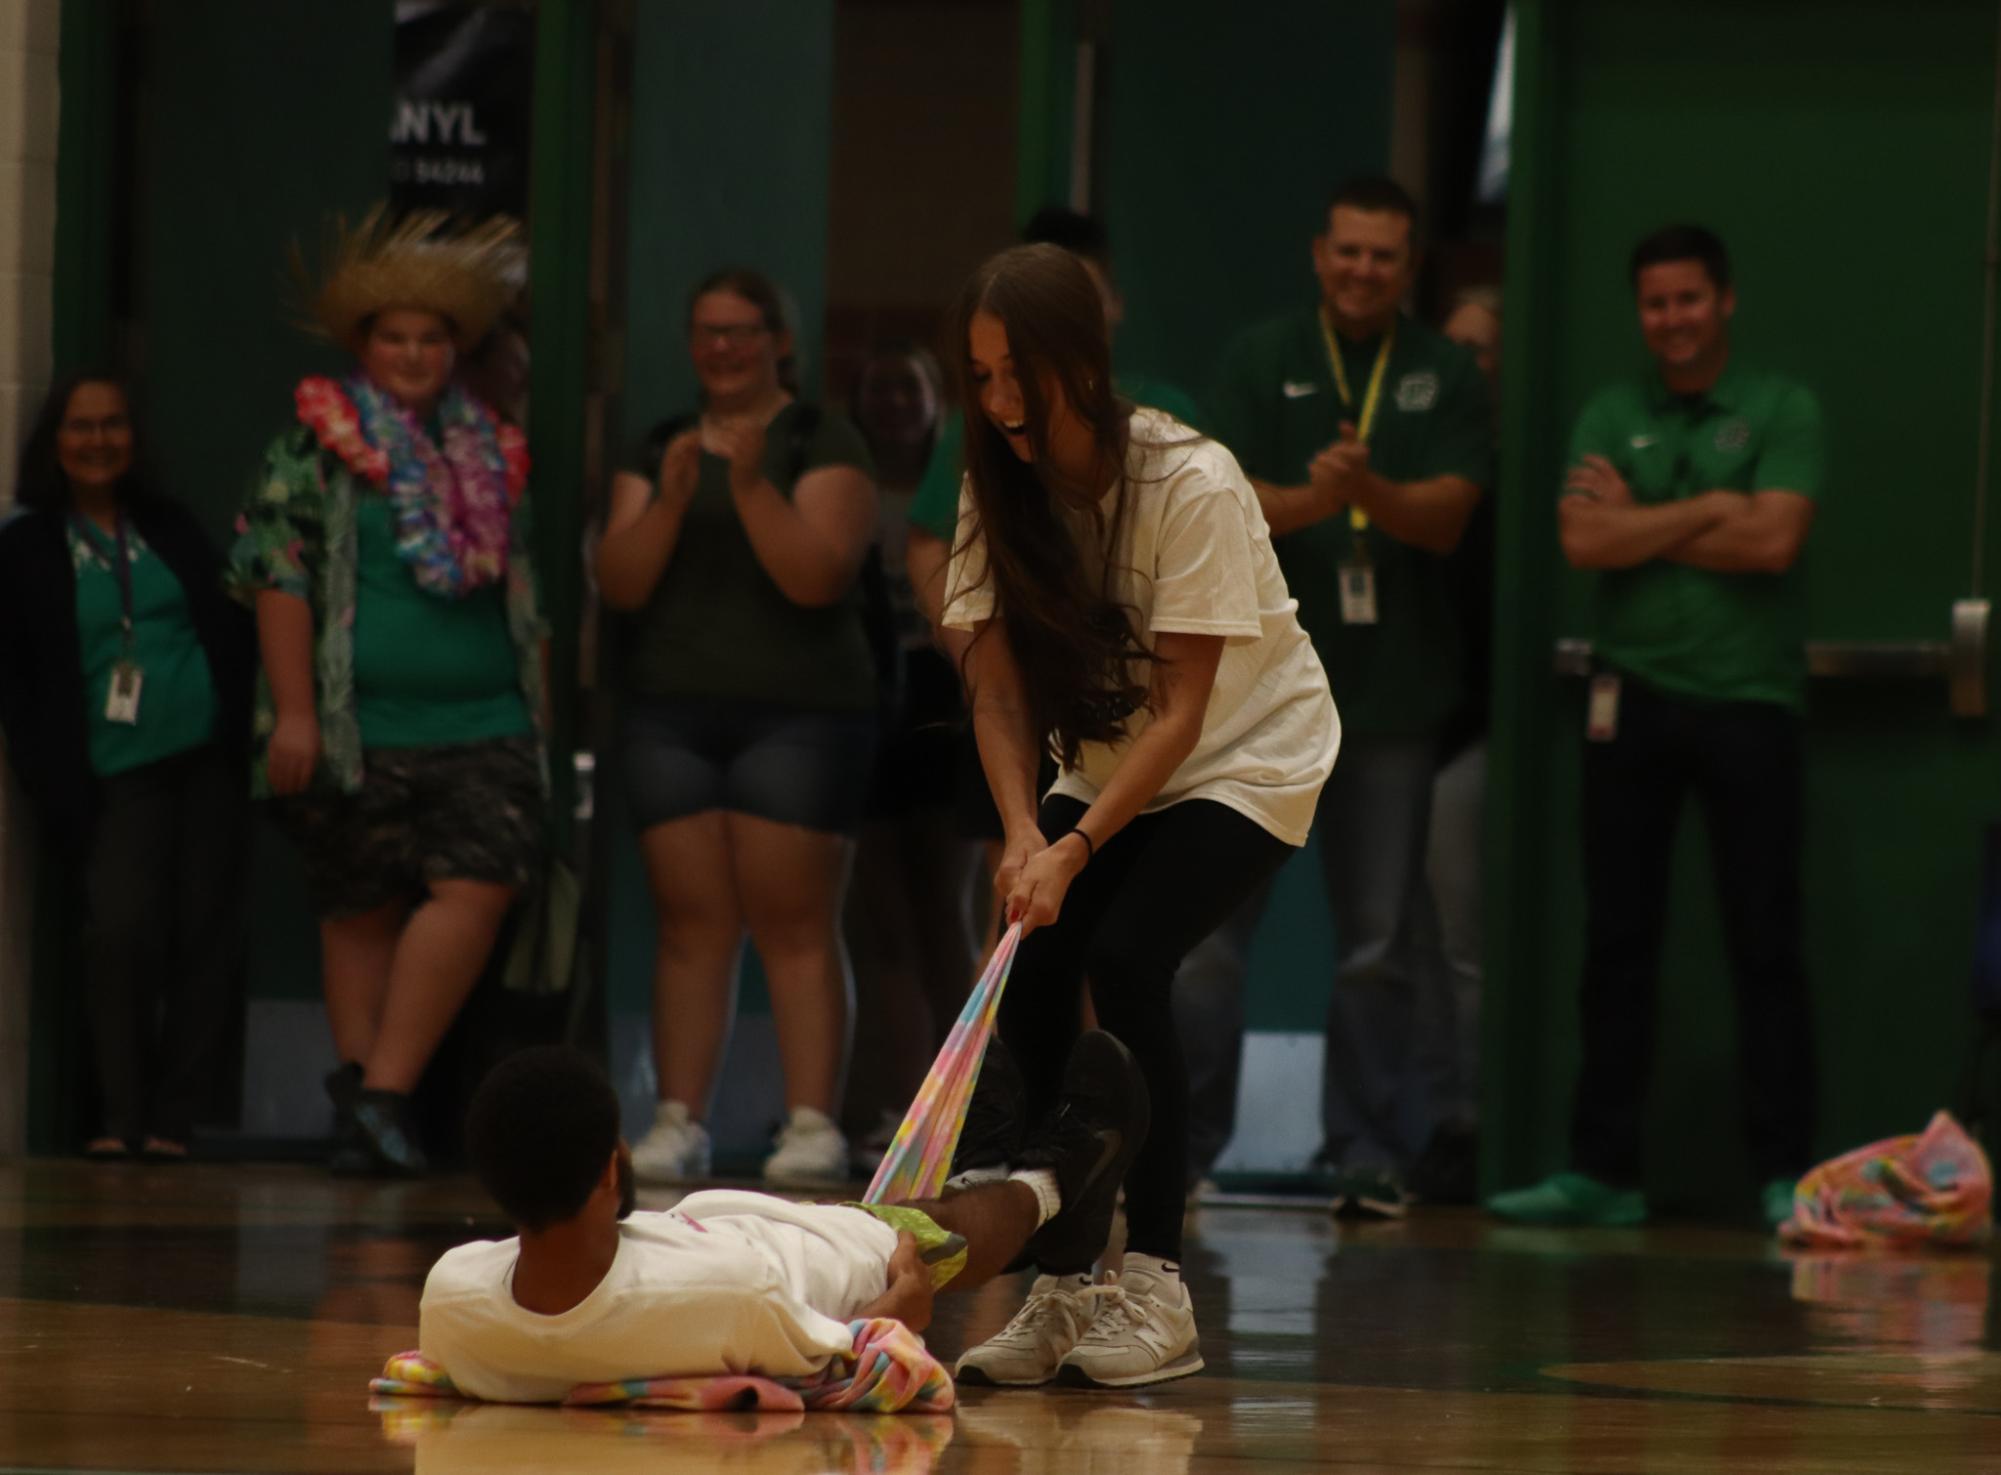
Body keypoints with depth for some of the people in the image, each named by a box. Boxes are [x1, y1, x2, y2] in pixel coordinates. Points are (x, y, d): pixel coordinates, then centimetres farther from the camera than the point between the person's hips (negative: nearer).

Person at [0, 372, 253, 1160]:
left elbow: (229, 630, 13)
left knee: (204, 932, -1)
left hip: (207, 756, 3)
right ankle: (120, 1115, -8)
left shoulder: (170, 527, 13)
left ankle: (173, 1117, 6)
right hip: (118, 772, -3)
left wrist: (245, 731, 1)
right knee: (121, 927, -19)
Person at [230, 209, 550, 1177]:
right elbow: (276, 576, -4)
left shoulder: (491, 454, 16)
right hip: (359, 727, -3)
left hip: (484, 728, 3)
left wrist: (540, 708, 18)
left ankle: (382, 1092, -10)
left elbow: (525, 595, 22)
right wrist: (293, 711, -11)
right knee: (362, 913, 2)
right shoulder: (317, 442, 2)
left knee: (475, 889, -13)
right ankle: (362, 1085, 9)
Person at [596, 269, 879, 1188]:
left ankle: (814, 1124, -10)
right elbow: (619, 584, 5)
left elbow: (816, 576, -10)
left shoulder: (824, 447, 2)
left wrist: (751, 487, -20)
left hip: (797, 714, -4)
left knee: (795, 927, -8)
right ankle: (678, 1122, -1)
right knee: (692, 927, 0)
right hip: (673, 714, 4)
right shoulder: (656, 455, 15)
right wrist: (670, 499, -10)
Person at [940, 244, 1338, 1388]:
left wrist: (1074, 851, -33)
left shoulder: (1195, 485, -27)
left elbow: (1181, 713, -26)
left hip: (1251, 758, -5)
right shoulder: (1000, 491, -10)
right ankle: (1062, 1293, -4)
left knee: (1125, 957, -25)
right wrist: (1024, 833, -27)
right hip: (1104, 767, 6)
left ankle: (1159, 1292, -18)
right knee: (1036, 975, -14)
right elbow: (999, 690, -10)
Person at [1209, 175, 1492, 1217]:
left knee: (1380, 944, 3)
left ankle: (1366, 1153, 9)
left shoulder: (1445, 378, 7)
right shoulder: (1261, 361, 6)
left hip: (1391, 691, 1)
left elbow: (1446, 517, -4)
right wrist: (1312, 499, -25)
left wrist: (1370, 490, -24)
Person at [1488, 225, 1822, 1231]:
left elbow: (1773, 539, -11)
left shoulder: (1781, 410, 3)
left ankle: (1787, 1174, 1)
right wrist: (1708, 510, -5)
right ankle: (1602, 1171, 10)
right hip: (1632, 696, 3)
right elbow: (1583, 541, -3)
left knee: (1765, 947, -3)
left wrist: (1640, 525, -5)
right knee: (1617, 944, 5)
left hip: (1747, 699, -3)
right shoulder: (1610, 415, 11)